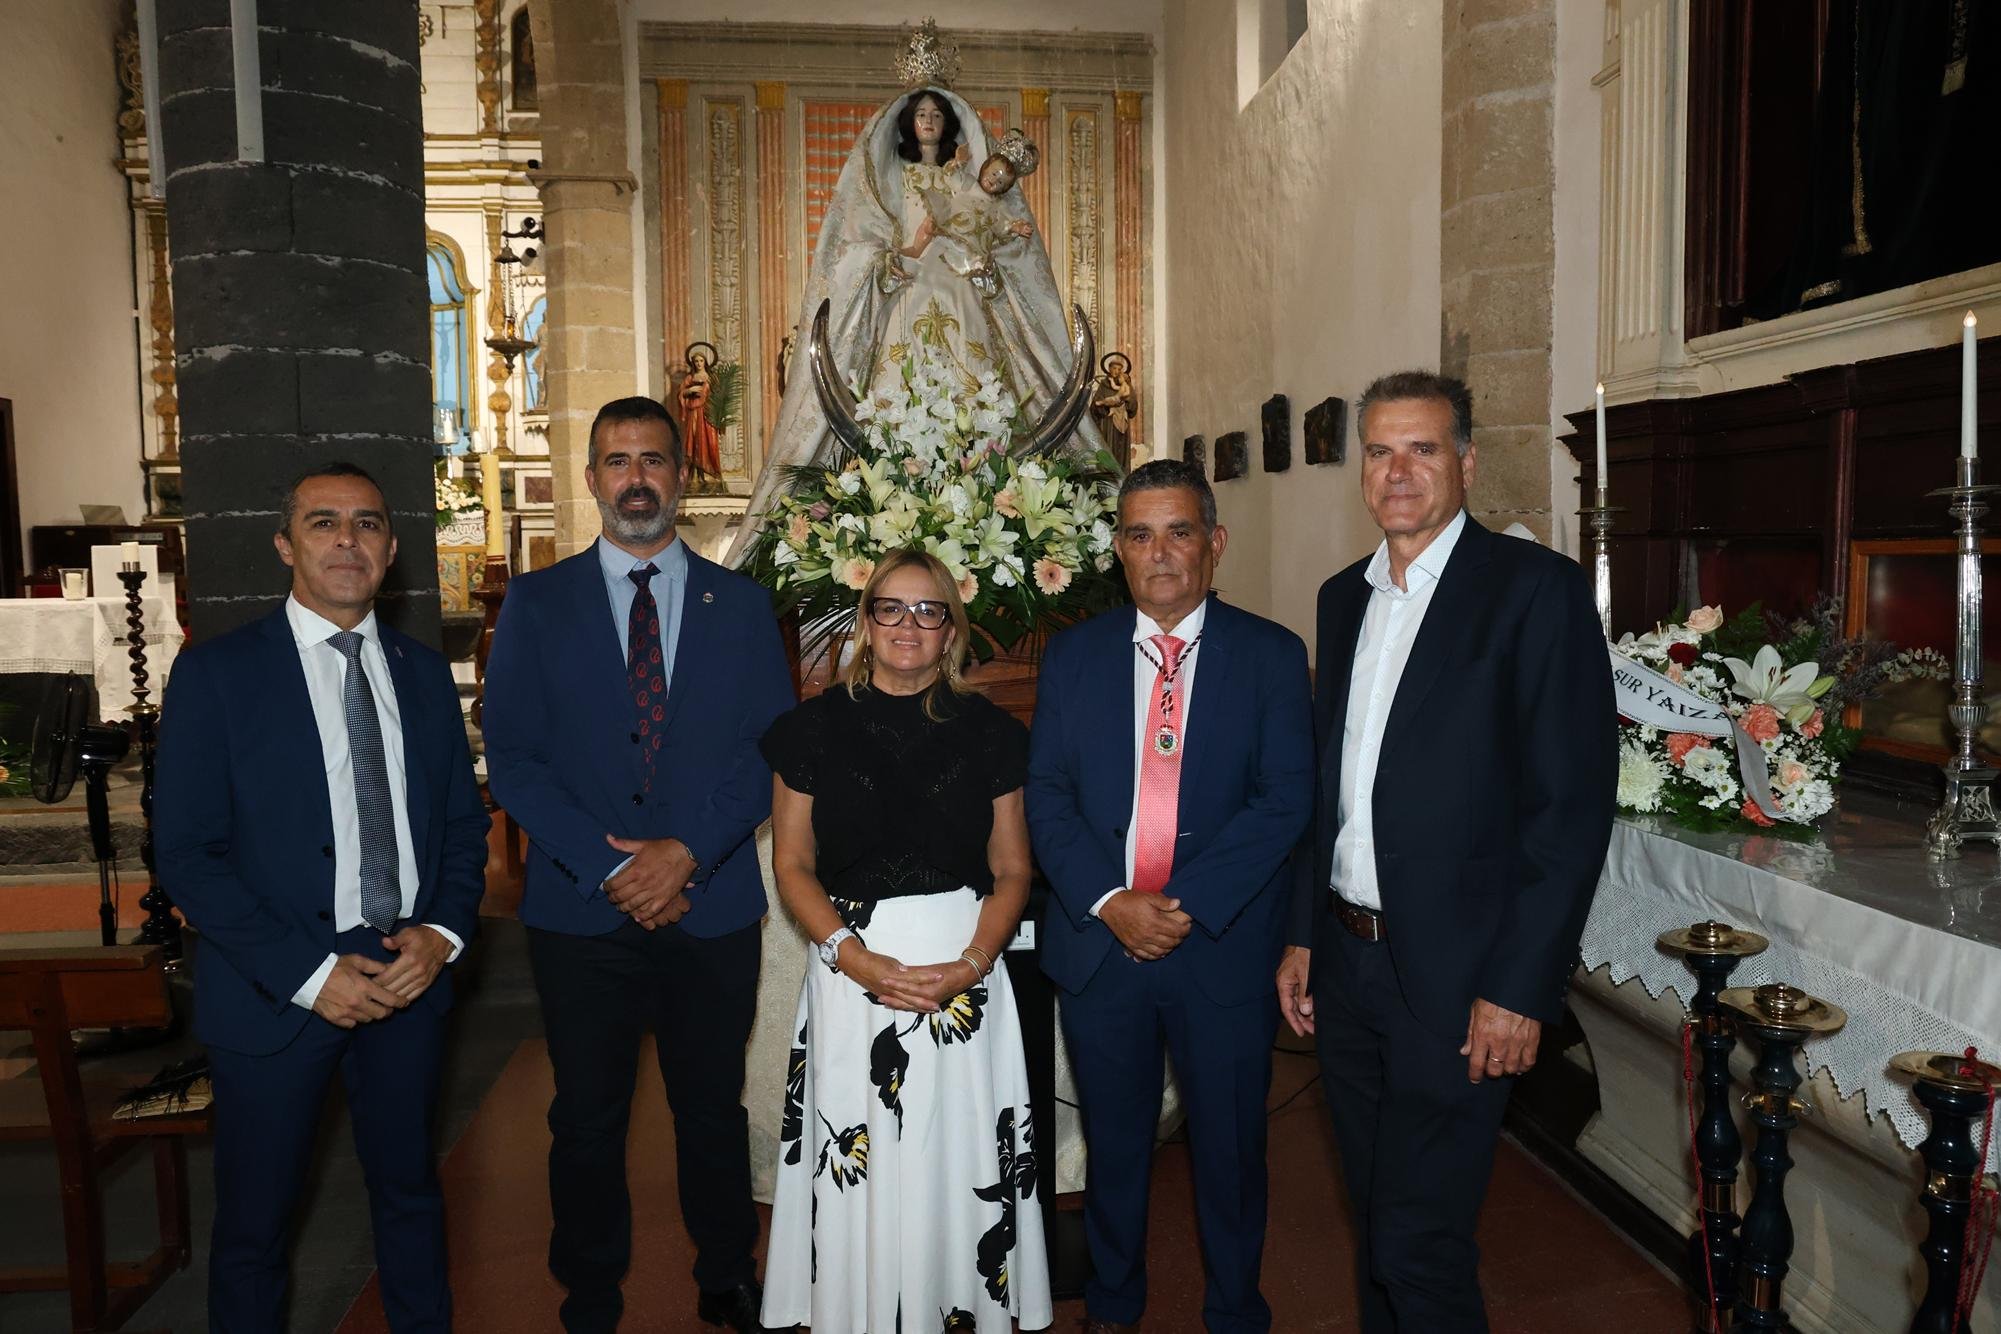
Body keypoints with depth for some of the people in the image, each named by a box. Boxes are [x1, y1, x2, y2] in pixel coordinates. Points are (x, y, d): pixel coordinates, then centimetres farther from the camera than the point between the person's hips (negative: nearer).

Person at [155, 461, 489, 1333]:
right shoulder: (217, 673, -6)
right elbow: (186, 853, -10)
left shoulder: (424, 673, 7)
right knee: (256, 1220, 11)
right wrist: (307, 972, -16)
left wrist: (443, 931, -8)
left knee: (410, 1192, 18)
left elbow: (464, 823, 9)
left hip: (408, 975, 4)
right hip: (276, 992, -3)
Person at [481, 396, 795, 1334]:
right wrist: (610, 868, -13)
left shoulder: (740, 604, 4)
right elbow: (513, 762, -4)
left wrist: (687, 851, -13)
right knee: (588, 1122, 13)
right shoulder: (536, 604, 2)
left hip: (712, 908, 1)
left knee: (714, 1112, 14)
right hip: (581, 910, 0)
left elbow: (770, 752, -1)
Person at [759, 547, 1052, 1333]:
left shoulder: (990, 732, 3)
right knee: (855, 1170, 7)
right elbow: (792, 865, 2)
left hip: (964, 973, 1)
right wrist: (856, 958, -12)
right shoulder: (816, 727, 2)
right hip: (850, 969, 0)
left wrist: (970, 966, -12)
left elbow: (1011, 871, 4)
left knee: (960, 1161, 8)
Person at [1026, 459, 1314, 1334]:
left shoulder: (1272, 656, -1)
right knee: (1113, 1145, 17)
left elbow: (1284, 800, -9)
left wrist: (1187, 903, -17)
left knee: (1230, 1146, 13)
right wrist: (1109, 902, -14)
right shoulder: (1072, 655, 4)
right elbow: (1047, 797, 0)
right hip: (1097, 943, 2)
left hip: (1223, 947, -1)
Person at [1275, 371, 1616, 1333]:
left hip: (1452, 974, -6)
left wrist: (1520, 989, -17)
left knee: (1419, 1244, 0)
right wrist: (1304, 936, 11)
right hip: (1345, 963, 6)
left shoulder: (1536, 588, -10)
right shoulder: (1343, 597, 10)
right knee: (1376, 1218, 20)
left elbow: (1574, 803, -14)